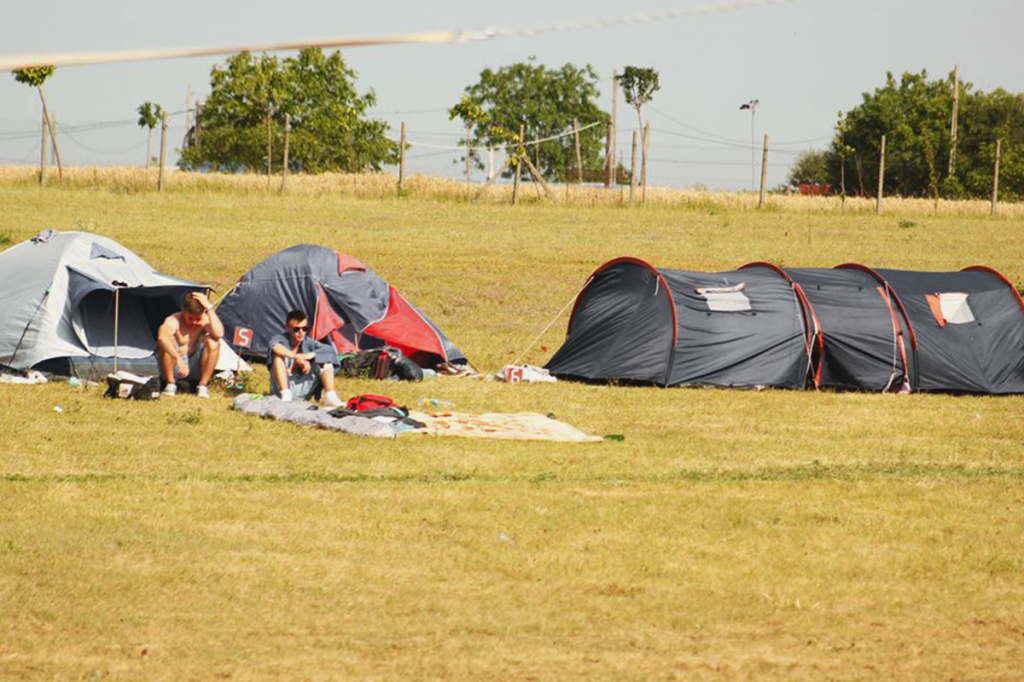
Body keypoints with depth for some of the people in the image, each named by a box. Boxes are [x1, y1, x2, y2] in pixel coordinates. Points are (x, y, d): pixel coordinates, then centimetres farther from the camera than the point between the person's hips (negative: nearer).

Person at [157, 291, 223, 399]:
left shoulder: (205, 320, -8)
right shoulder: (173, 321, -18)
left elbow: (219, 334, -32)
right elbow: (162, 336, -43)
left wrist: (209, 308, -30)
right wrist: (178, 359, -54)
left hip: (195, 368, 2)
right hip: (174, 369, -2)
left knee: (213, 342, -23)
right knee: (167, 341, -31)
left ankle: (203, 385, -16)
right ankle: (170, 384, -19)